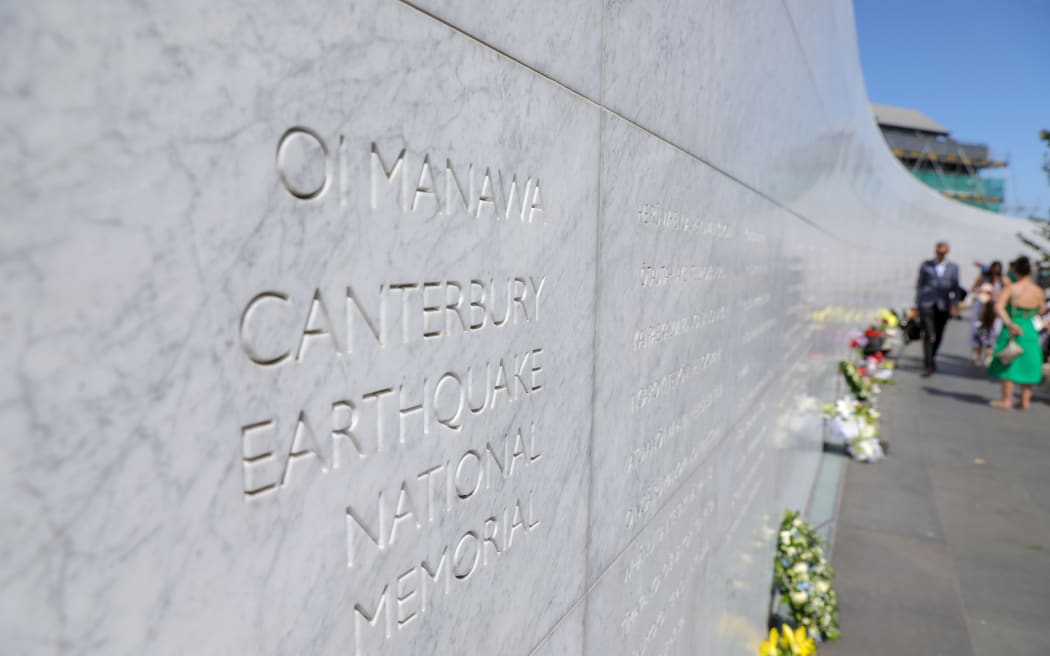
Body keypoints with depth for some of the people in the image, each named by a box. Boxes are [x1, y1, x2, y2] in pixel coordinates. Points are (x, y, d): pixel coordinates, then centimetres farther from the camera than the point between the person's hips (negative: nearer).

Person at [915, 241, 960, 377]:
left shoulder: (953, 268, 10)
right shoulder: (926, 265, 7)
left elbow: (955, 288, 9)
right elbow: (920, 284, 8)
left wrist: (955, 305, 0)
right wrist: (917, 304, 6)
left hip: (943, 305, 2)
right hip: (927, 303, -2)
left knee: (938, 335, 9)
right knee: (929, 334, -11)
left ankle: (931, 359, 31)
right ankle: (928, 366, -8)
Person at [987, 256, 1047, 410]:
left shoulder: (1011, 288, -12)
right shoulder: (1038, 290, -2)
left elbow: (998, 307, -24)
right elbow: (1041, 310, 11)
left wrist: (1009, 324, -23)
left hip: (1012, 330, -3)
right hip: (1030, 331, 3)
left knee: (1008, 365, 6)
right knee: (1027, 365, 13)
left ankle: (1007, 400, 9)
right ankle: (1025, 400, 20)